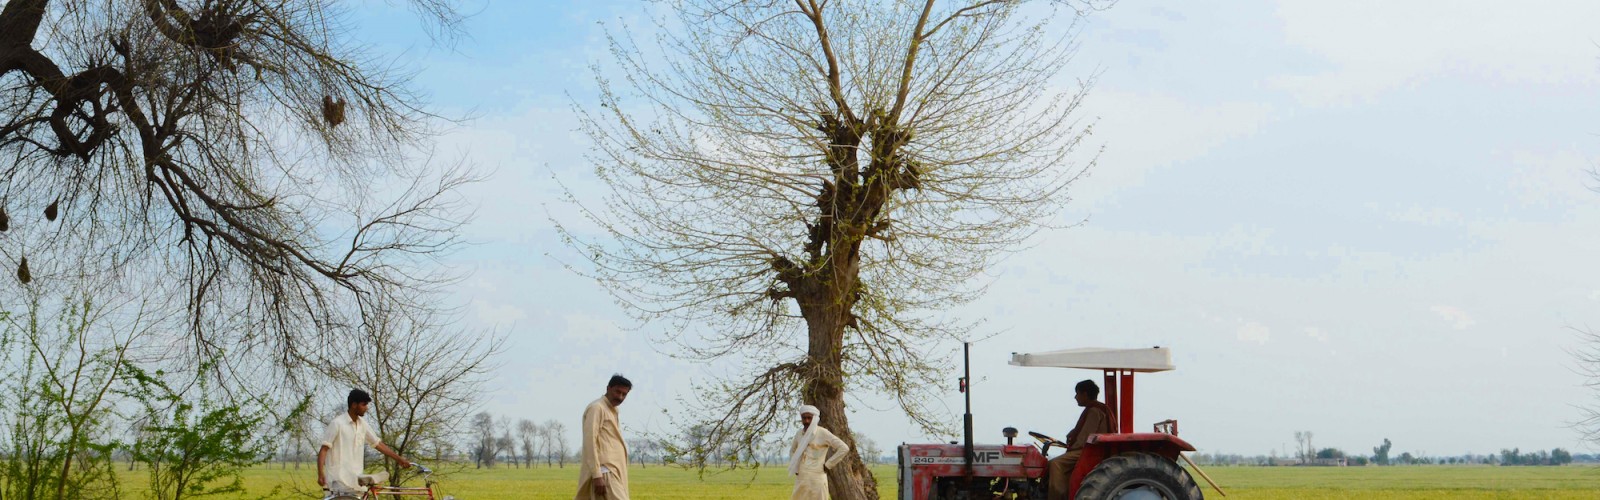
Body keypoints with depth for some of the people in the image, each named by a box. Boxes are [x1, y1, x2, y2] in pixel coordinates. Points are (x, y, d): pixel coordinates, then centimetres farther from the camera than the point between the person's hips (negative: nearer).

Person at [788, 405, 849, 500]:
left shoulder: (823, 433, -8)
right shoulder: (800, 433, 11)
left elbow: (844, 448, -12)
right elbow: (792, 451, 29)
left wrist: (827, 465, -10)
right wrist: (795, 468, 14)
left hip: (817, 478, -6)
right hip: (801, 478, 6)